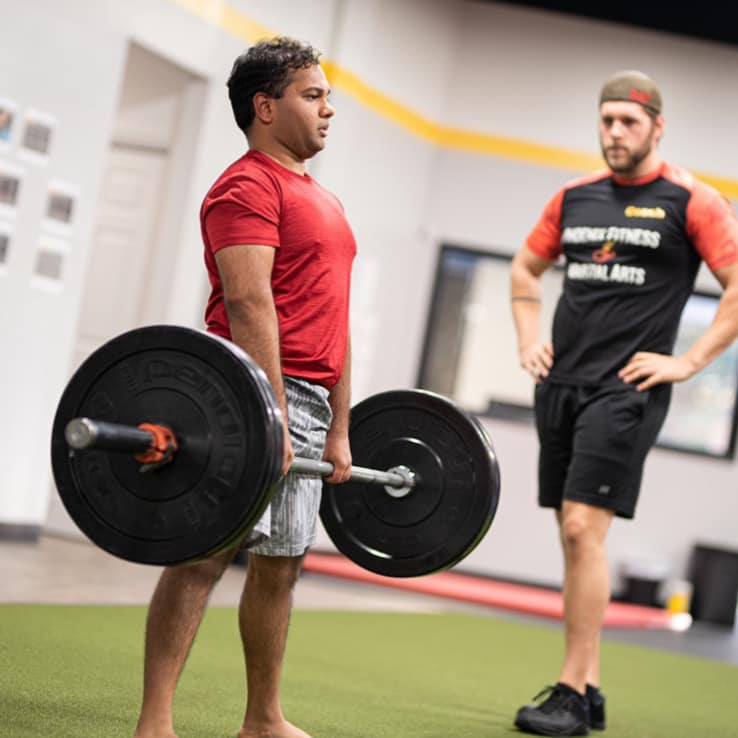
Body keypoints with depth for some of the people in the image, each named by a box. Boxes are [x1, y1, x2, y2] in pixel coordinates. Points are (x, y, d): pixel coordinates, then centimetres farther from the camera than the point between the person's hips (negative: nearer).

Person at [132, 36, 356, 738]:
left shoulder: (322, 201, 23)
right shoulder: (248, 187, -7)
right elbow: (249, 304, -17)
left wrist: (339, 430, 19)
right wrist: (271, 419, -24)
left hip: (307, 401, 9)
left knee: (281, 562, 12)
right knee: (208, 550, -11)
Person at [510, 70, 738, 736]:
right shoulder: (574, 197, 13)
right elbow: (527, 269, 27)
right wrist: (529, 340, 14)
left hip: (627, 388, -6)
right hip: (561, 383, 6)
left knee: (583, 530, -15)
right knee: (573, 537, 8)